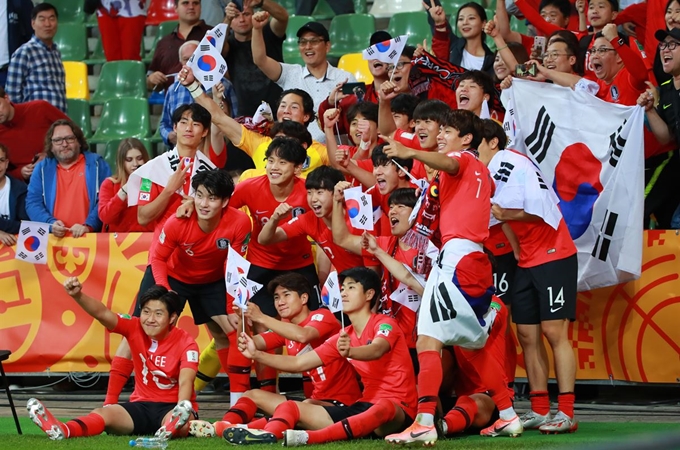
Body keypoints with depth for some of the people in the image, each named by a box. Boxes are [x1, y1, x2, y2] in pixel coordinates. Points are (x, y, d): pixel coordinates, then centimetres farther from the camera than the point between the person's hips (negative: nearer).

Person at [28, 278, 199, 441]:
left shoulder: (186, 343, -11)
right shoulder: (135, 328, -2)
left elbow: (185, 382, -25)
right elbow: (103, 313, -16)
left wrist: (182, 410, -46)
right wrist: (78, 295, -36)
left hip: (171, 408, -3)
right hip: (143, 406, 3)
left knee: (183, 423, -41)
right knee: (103, 413, -27)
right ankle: (61, 430, -55)